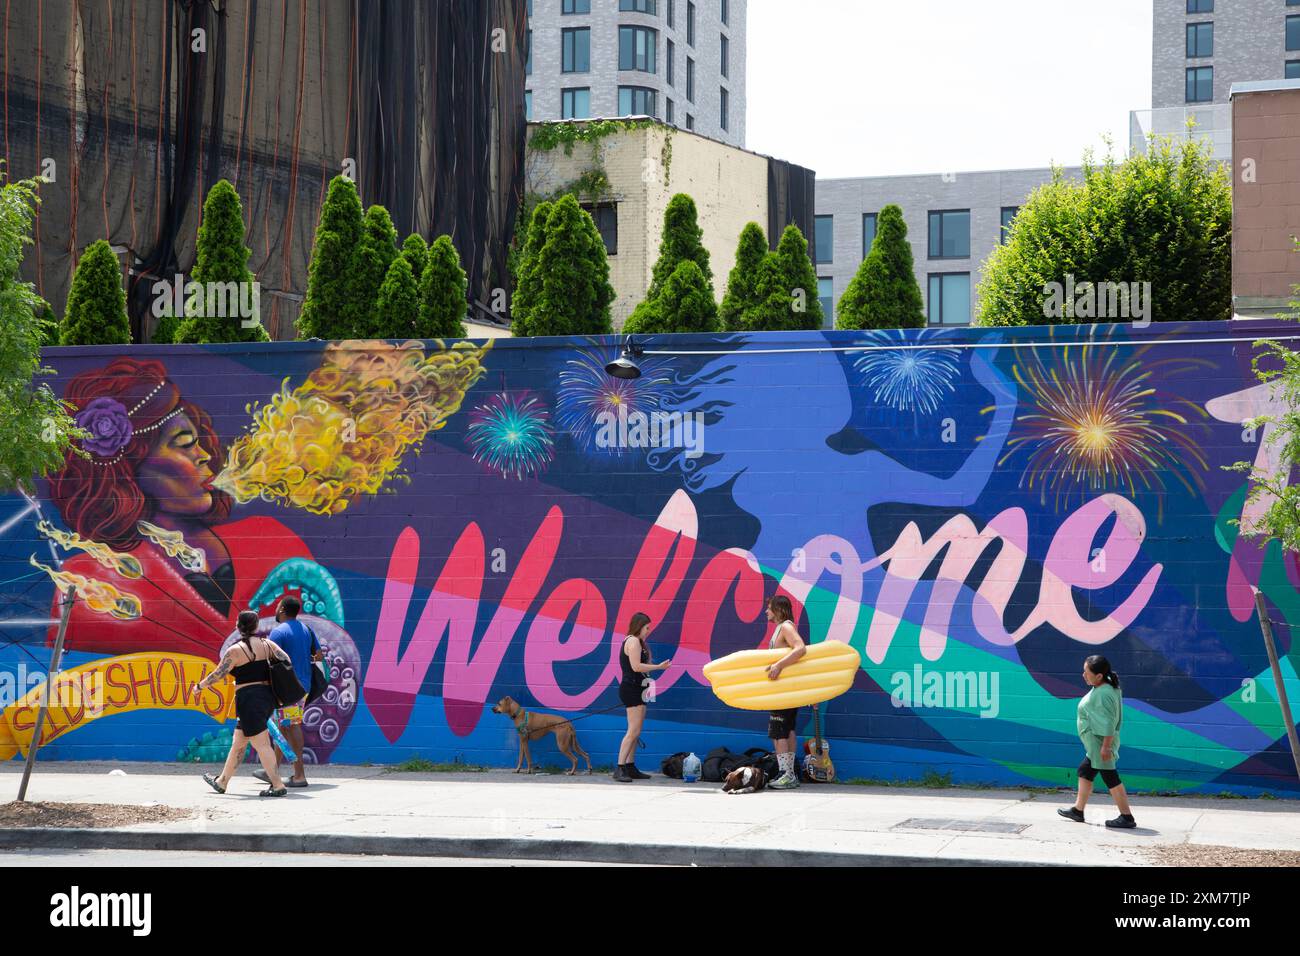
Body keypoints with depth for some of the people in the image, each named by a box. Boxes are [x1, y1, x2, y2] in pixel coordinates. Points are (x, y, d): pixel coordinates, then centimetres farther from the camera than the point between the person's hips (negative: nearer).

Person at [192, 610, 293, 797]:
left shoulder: (235, 650, -10)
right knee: (238, 743, 18)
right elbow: (287, 661, 3)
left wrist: (199, 687, 10)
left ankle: (277, 786, -12)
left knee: (261, 744, -7)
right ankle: (222, 782, 28)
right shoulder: (267, 644, 6)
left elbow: (217, 675, -6)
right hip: (268, 698, 7)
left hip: (249, 700, -7)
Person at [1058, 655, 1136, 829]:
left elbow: (1108, 723, -27)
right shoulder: (1101, 689, 9)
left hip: (1100, 742, -11)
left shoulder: (1104, 694, -23)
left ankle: (1127, 818, -1)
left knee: (1110, 779, -5)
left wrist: (1105, 746, -27)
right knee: (1084, 772, 20)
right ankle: (1078, 810, 29)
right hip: (1095, 744, 11)